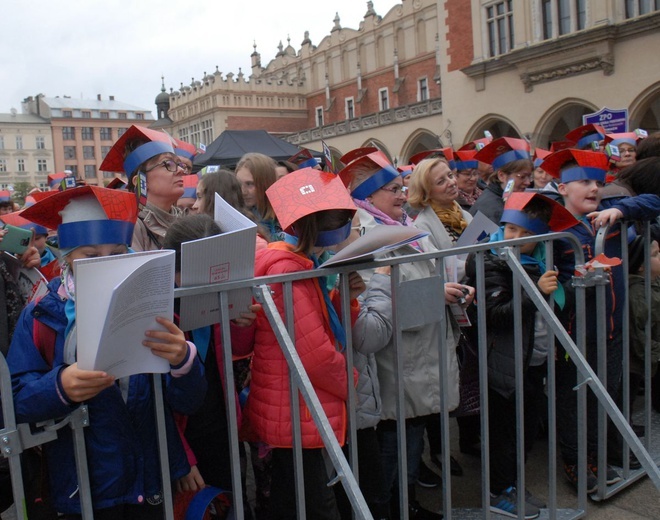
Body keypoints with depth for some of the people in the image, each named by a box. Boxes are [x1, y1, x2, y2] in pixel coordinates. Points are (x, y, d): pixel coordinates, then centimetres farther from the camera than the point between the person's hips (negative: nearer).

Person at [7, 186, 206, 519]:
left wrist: (183, 361, -31)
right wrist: (58, 387, -31)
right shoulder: (41, 317, -6)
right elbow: (15, 401, -10)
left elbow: (188, 403, -9)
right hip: (82, 489, -1)